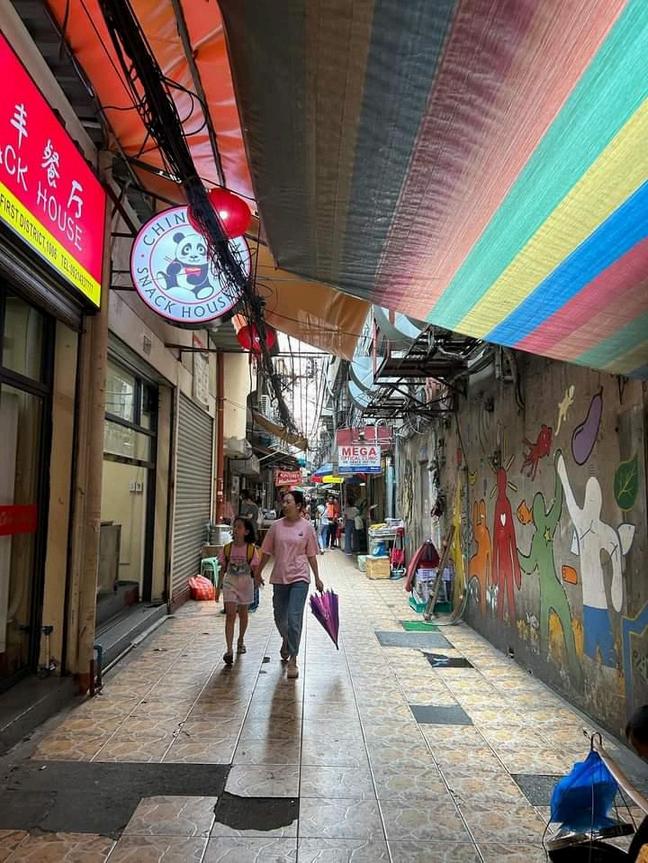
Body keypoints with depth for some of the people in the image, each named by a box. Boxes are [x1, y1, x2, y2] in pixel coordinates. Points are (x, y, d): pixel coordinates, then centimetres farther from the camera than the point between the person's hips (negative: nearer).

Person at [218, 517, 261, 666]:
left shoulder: (251, 550, -9)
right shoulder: (227, 549, -4)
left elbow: (255, 569, -3)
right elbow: (223, 568, 5)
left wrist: (257, 579, -18)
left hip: (245, 584, 0)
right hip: (230, 584, 0)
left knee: (243, 614, 17)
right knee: (230, 615, -9)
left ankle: (241, 640, 41)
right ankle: (229, 650, -11)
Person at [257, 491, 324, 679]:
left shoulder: (307, 527, -3)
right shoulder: (276, 526, 1)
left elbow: (311, 555, 3)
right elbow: (267, 552, 8)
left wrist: (317, 578, 5)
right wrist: (259, 572, 11)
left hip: (299, 578, -3)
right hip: (279, 577, 3)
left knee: (294, 618, -9)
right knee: (279, 617, 15)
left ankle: (292, 660, 2)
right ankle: (287, 643, 45)